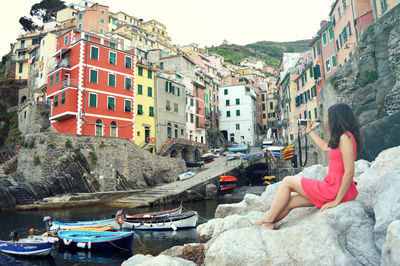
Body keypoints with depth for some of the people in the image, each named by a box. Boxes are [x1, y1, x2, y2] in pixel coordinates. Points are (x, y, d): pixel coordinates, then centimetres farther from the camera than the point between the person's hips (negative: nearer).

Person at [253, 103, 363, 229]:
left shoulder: (345, 138, -18)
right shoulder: (342, 137, 12)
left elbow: (349, 172, -22)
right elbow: (325, 147, 30)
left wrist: (337, 201, -19)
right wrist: (309, 131, 39)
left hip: (336, 190, -9)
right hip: (332, 187, 9)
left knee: (288, 181, -1)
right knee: (290, 202, 5)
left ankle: (268, 220, 9)